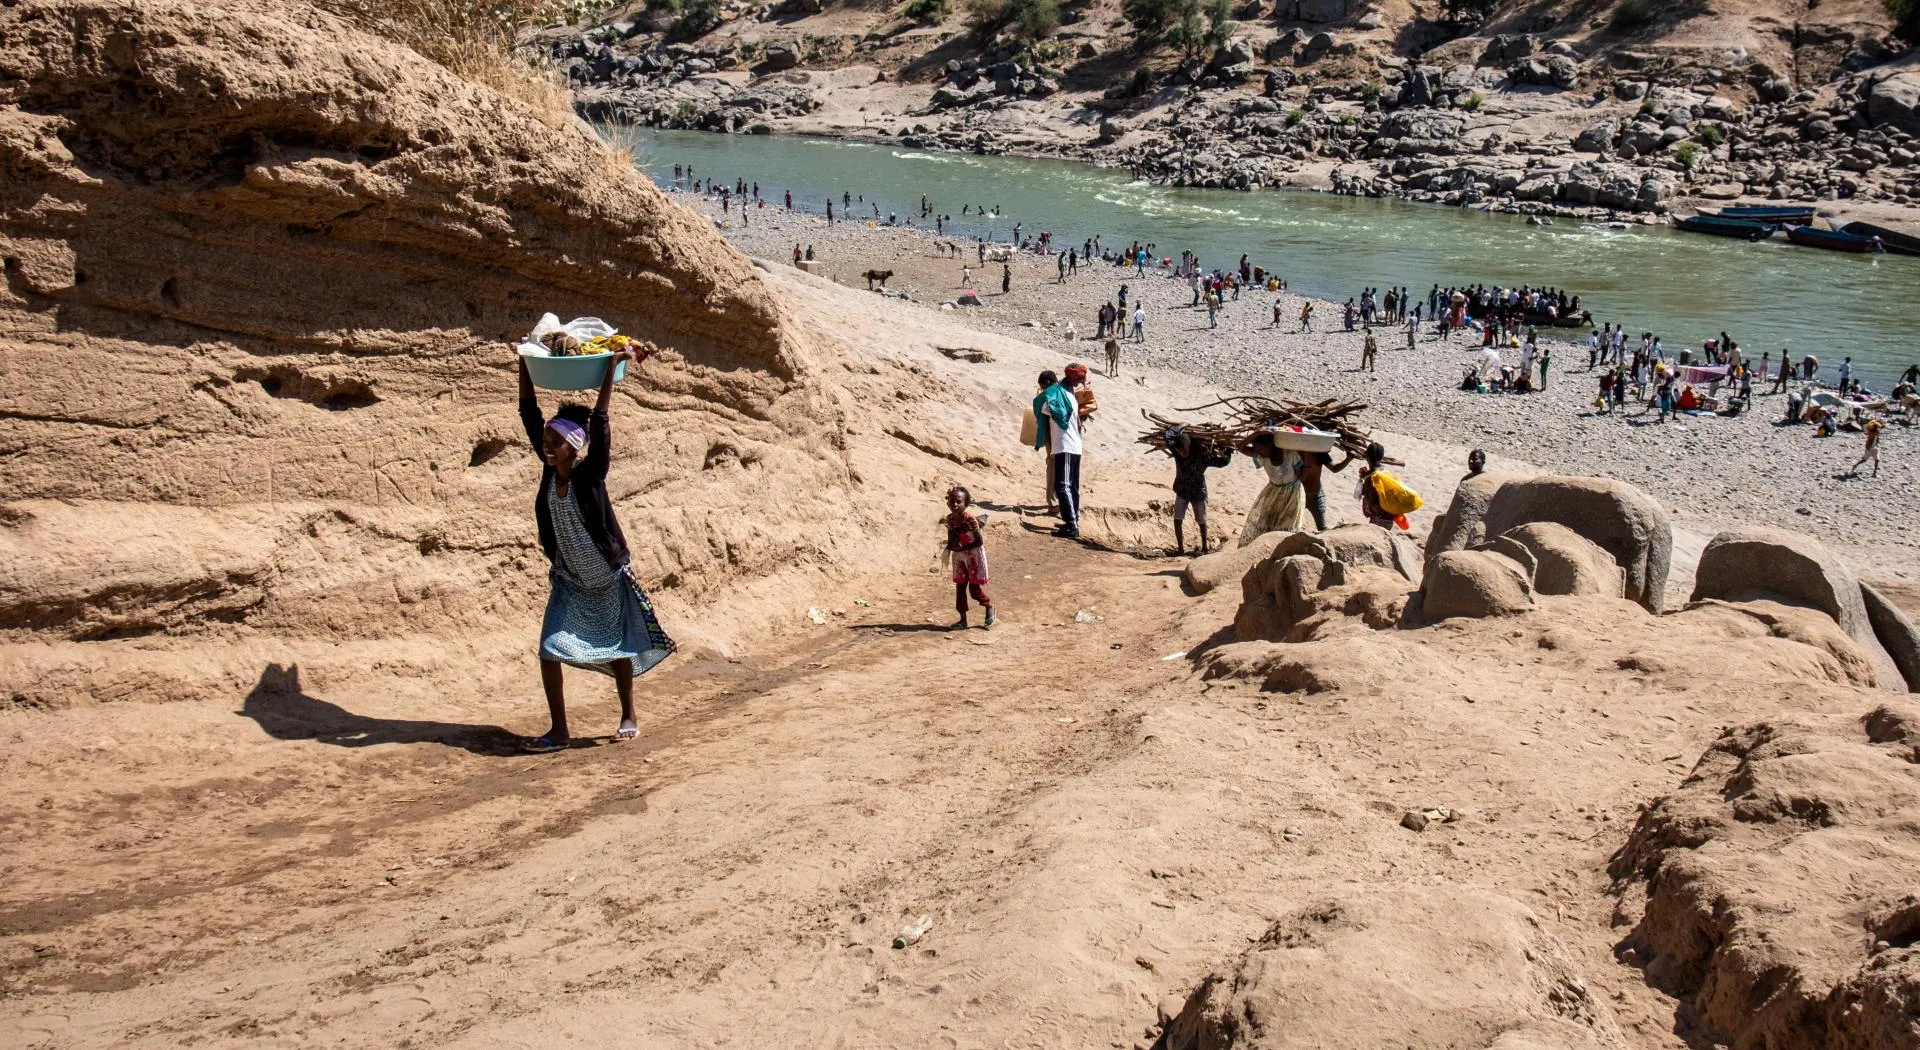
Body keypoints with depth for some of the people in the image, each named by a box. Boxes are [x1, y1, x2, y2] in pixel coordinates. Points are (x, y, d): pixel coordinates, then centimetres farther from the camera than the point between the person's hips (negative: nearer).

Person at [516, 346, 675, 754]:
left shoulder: (591, 474, -19)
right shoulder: (550, 468, -8)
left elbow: (600, 423, -29)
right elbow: (529, 413, -5)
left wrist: (613, 367, -34)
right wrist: (525, 361, -5)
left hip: (609, 579, -4)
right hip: (569, 582, 4)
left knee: (619, 650, 9)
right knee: (550, 651, -6)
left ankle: (628, 716, 30)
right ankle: (559, 732, 3)